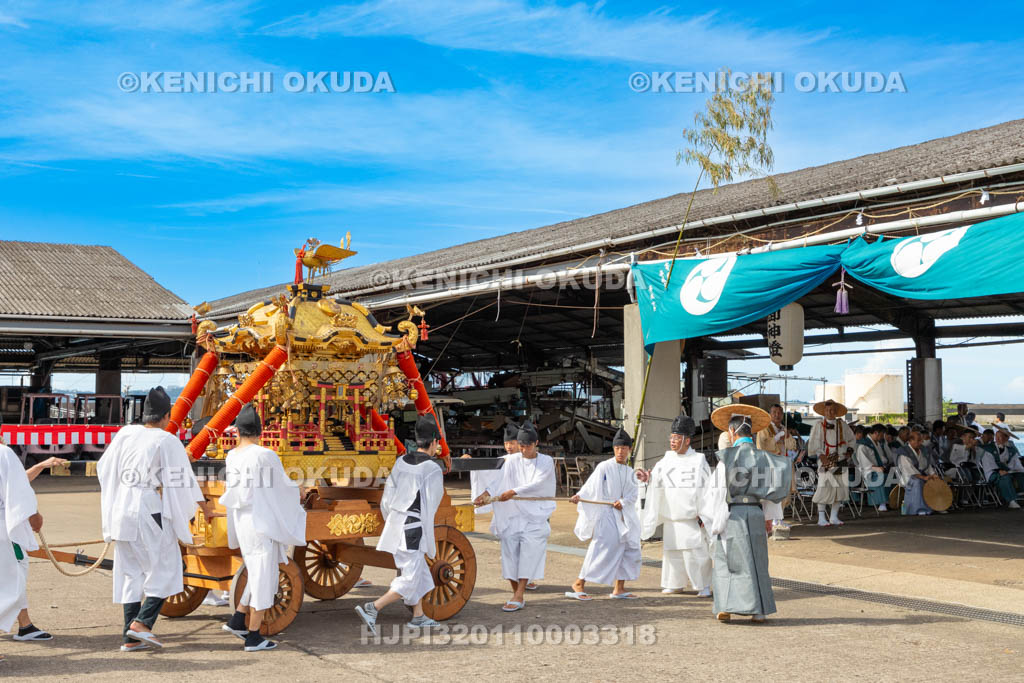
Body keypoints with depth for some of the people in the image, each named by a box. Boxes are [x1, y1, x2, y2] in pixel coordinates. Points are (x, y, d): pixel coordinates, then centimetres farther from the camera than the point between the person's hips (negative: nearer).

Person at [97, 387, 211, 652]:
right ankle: (142, 622, -9)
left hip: (121, 510, 6)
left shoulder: (125, 434, 5)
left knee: (130, 573, 11)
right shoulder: (167, 441, -9)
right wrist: (205, 508, 7)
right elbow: (183, 480, -5)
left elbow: (104, 468, 15)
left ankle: (130, 637, 12)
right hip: (150, 512, -6)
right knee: (164, 569, 5)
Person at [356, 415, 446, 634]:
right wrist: (430, 544, -3)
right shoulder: (433, 470, -13)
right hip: (414, 528, -8)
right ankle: (372, 609, -14)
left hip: (395, 523, 8)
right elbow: (429, 509, -12)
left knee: (420, 571, 22)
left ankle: (418, 617, 28)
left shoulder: (401, 462, 7)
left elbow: (386, 499, 10)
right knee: (409, 582, -3)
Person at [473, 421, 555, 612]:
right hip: (513, 513, 3)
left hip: (536, 513, -2)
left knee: (528, 551, -12)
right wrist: (485, 494, -27)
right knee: (510, 550, -1)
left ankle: (518, 597, -14)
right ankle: (517, 594, 11)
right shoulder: (512, 460, 6)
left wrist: (513, 492, -25)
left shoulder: (546, 461, 2)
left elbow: (536, 483, -12)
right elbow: (500, 479, -9)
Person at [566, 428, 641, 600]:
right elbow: (590, 486, -12)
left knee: (629, 549, 8)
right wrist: (579, 496, -30)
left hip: (624, 516, 7)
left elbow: (633, 495, 4)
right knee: (602, 548, -13)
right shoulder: (604, 467, -5)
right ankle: (579, 583, -4)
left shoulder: (630, 472, 12)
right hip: (606, 514, -7)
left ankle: (619, 588, 18)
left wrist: (623, 502, -15)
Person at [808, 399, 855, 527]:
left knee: (841, 487, 2)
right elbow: (814, 444, -6)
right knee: (824, 488, -8)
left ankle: (834, 517, 13)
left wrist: (849, 451, 8)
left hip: (840, 461, 4)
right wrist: (821, 455, -16)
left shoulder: (842, 425, 10)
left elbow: (851, 439, 22)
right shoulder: (819, 426, -1)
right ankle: (821, 518, -1)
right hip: (826, 462, -4)